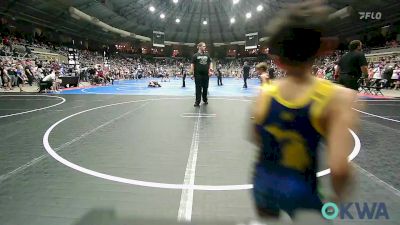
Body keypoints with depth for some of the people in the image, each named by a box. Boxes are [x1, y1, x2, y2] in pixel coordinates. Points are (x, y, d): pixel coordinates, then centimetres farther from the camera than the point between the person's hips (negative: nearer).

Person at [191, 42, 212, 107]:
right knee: (198, 88, -2)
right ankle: (197, 101, 1)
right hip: (198, 74, -4)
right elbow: (192, 64, -1)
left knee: (205, 87, 11)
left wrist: (210, 70, 1)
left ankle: (205, 99, 26)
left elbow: (210, 63, 14)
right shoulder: (195, 55, 1)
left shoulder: (207, 55, 11)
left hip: (206, 74, 4)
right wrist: (192, 72, -9)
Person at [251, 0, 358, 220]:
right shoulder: (339, 97, -22)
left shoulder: (264, 94, -14)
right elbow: (339, 168, -25)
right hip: (301, 190, -3)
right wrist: (339, 199, -7)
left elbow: (256, 139, -1)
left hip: (264, 182, 3)